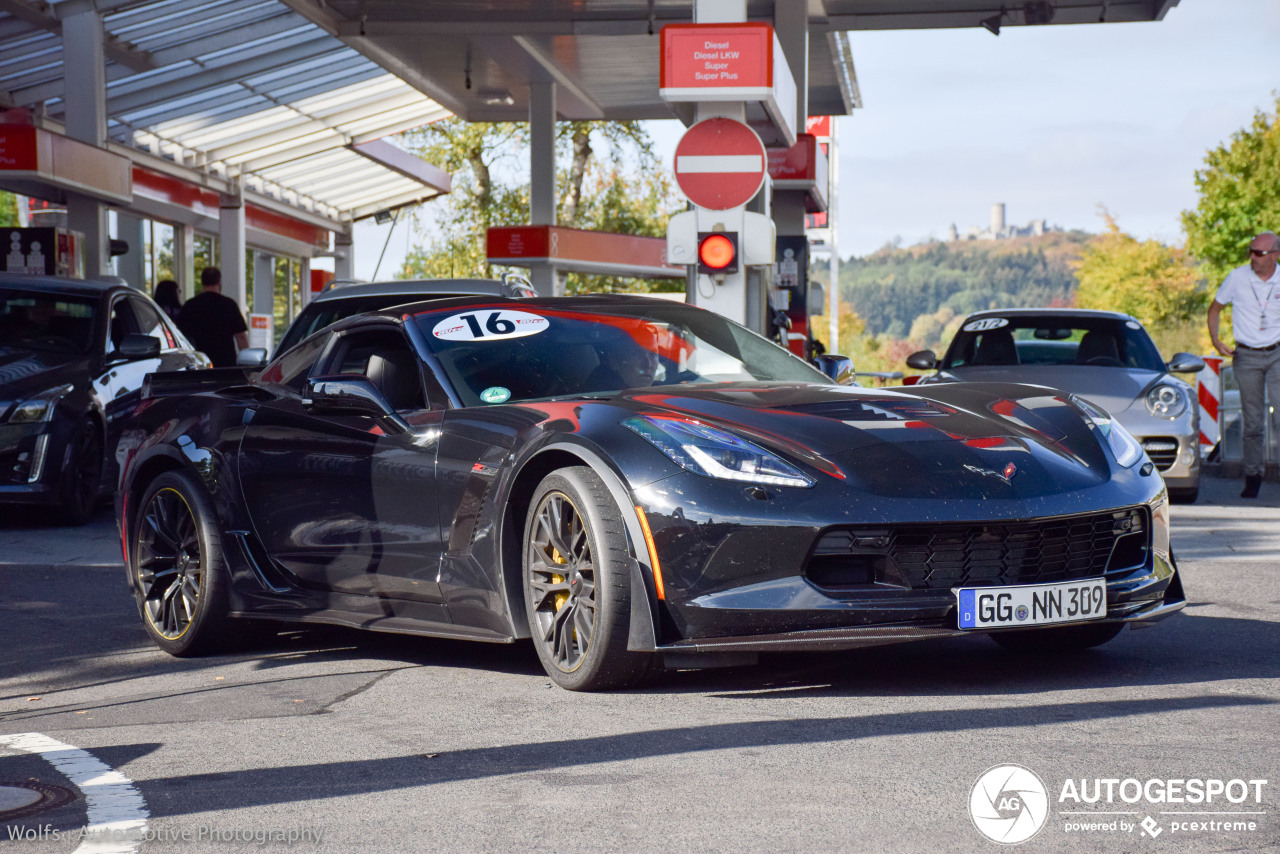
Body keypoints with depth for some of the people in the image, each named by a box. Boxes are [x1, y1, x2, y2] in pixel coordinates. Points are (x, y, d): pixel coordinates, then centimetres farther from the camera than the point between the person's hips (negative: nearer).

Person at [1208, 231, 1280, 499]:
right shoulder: (1237, 277, -4)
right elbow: (1215, 308, 10)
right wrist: (1215, 340, -2)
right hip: (1246, 356, 0)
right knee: (1252, 421, 3)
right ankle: (1253, 476, 14)